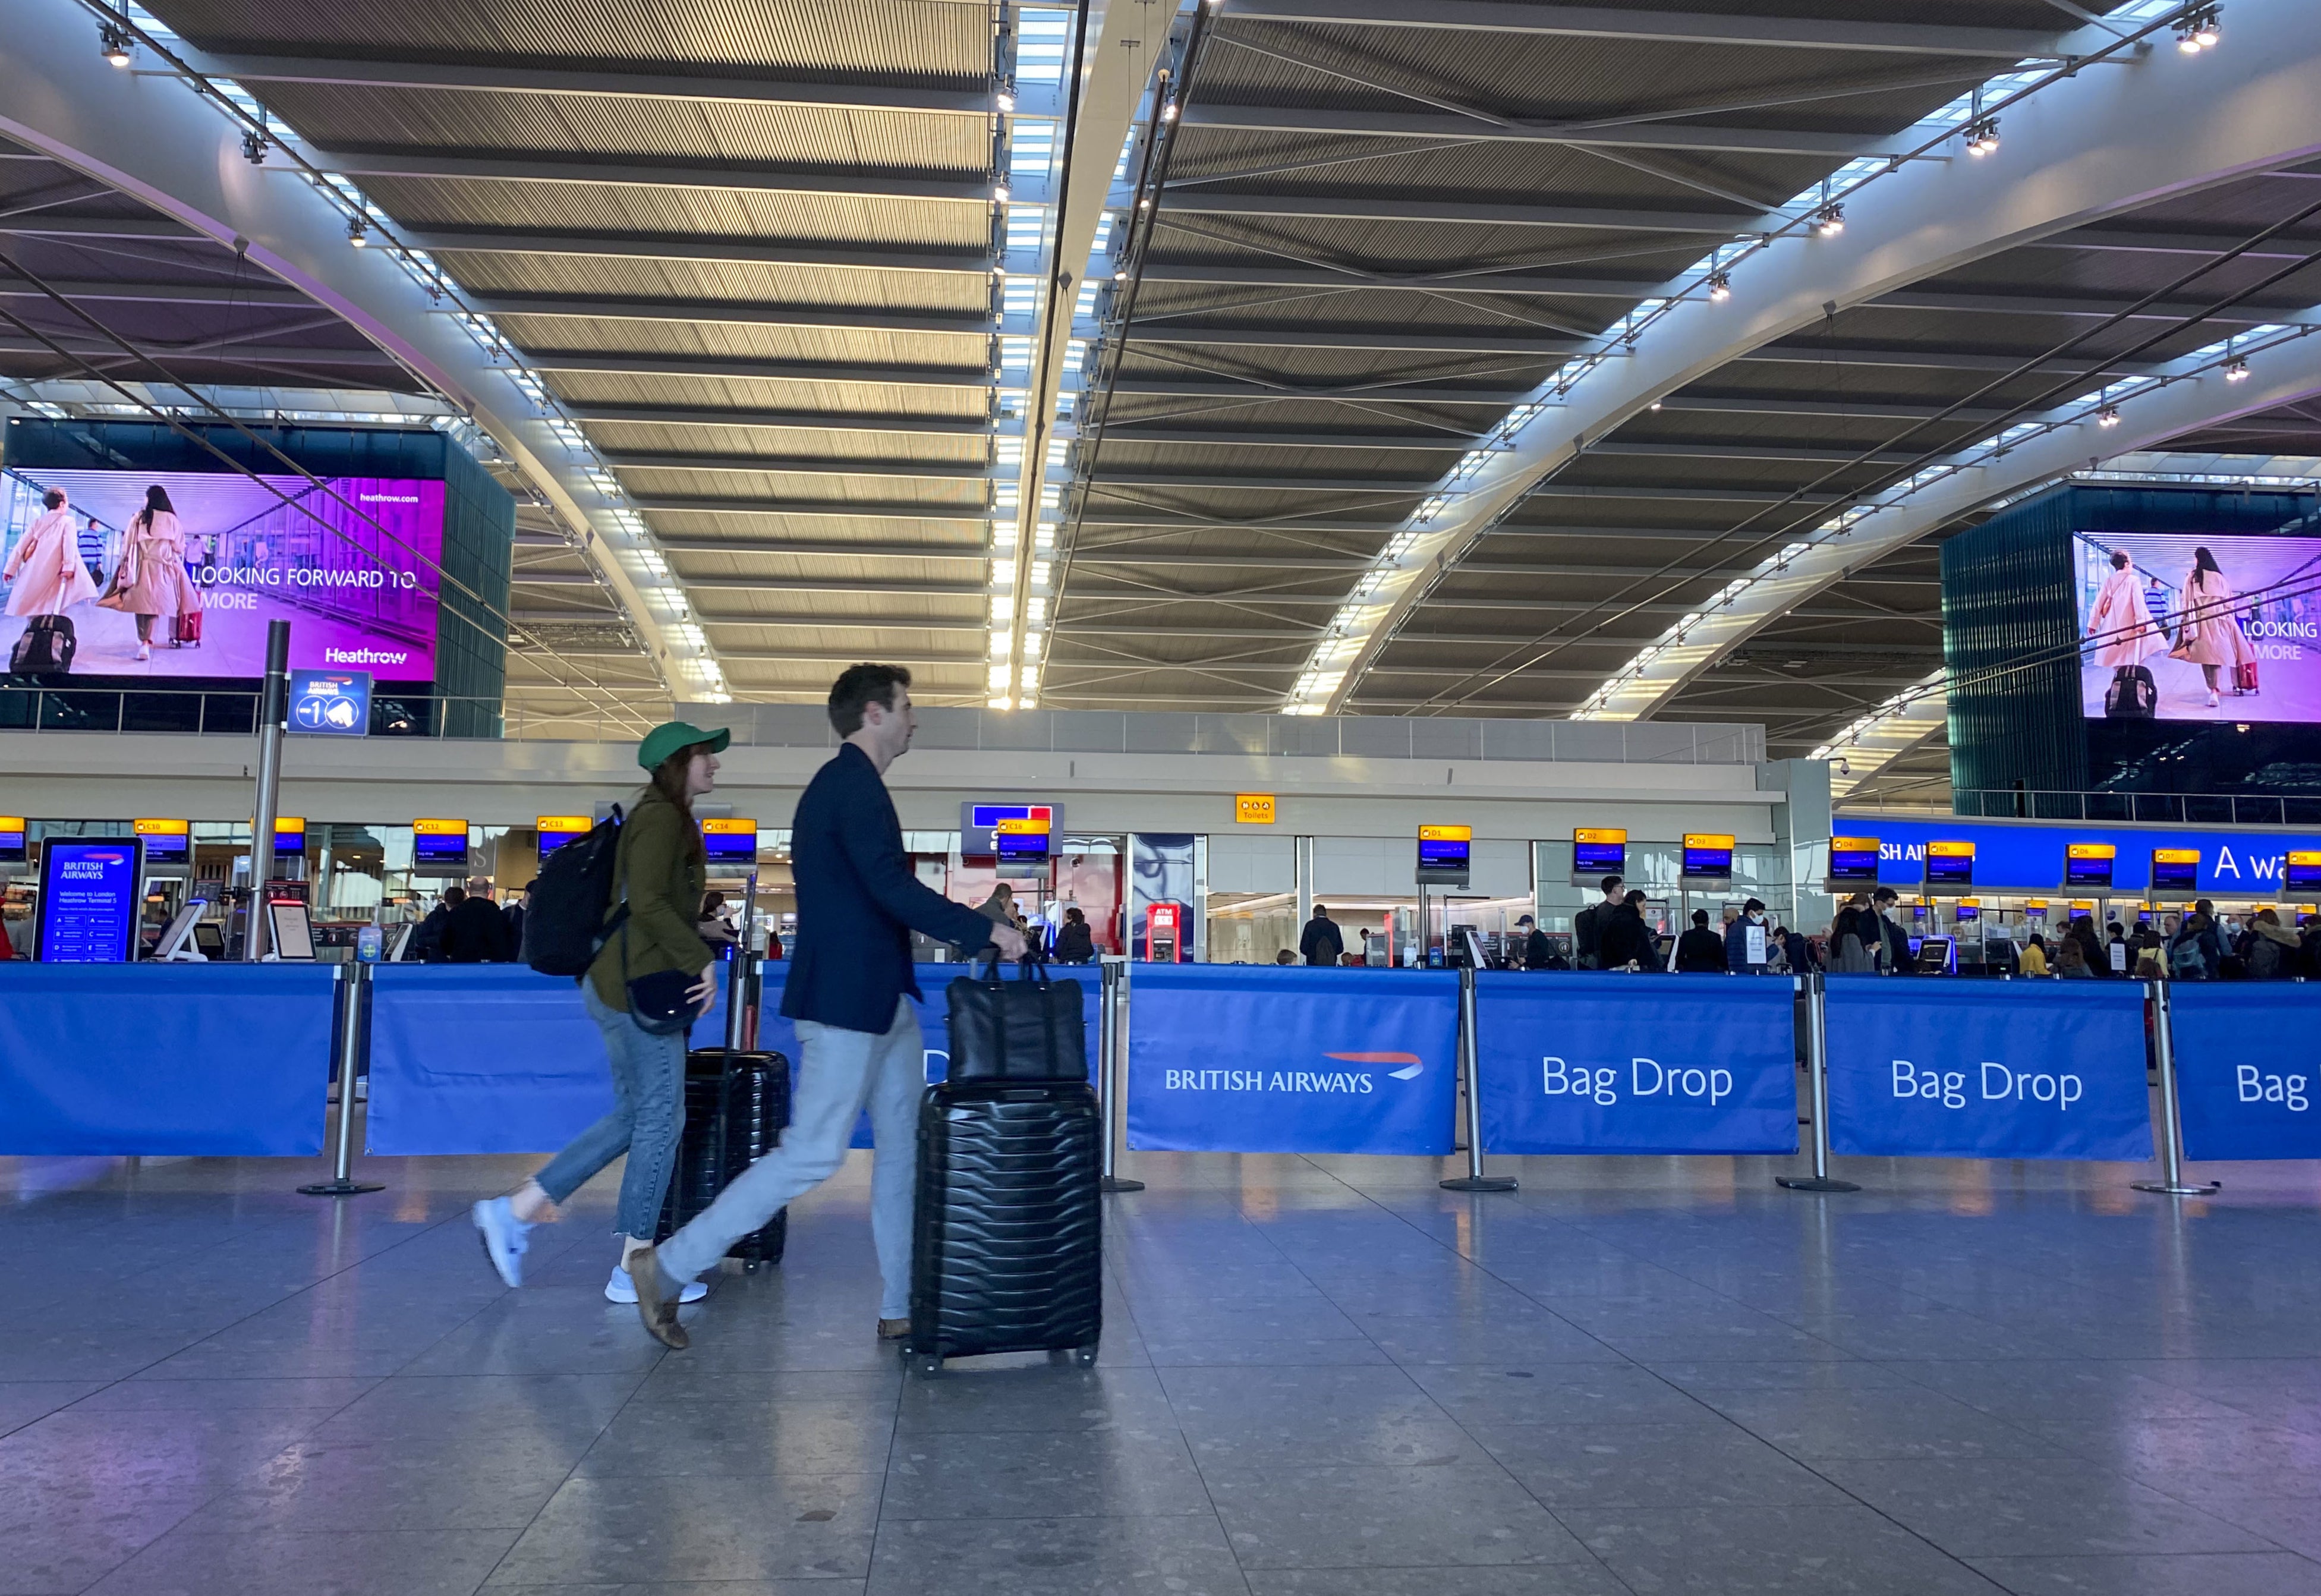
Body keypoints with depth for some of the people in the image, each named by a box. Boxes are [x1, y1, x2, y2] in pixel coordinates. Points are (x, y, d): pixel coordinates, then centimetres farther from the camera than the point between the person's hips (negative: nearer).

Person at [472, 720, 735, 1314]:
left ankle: (514, 1211, 14)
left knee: (634, 1116, 14)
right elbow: (648, 901, -22)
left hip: (617, 983, 10)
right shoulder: (662, 817, -10)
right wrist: (701, 959, -19)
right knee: (661, 1119, -4)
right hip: (638, 985, -10)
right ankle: (634, 1270, 4)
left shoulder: (662, 817, 20)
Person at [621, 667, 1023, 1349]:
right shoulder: (853, 783, -14)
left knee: (902, 1150, 11)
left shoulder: (845, 783, 17)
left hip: (882, 999, 11)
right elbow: (891, 888, -23)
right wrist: (986, 929, -18)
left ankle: (902, 1309, 18)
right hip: (846, 1000, -11)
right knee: (814, 1154, -7)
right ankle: (668, 1267, 4)